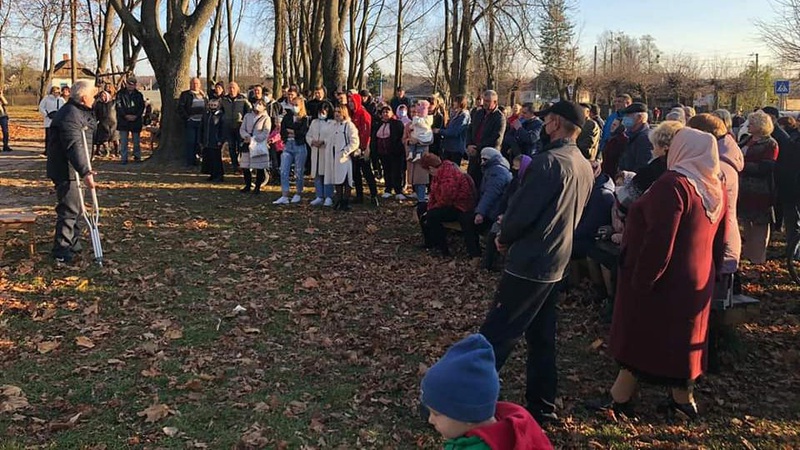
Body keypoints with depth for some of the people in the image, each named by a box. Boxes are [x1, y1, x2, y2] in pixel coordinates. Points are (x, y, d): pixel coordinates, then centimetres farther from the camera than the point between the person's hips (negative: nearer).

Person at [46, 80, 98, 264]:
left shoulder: (81, 113, 12)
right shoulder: (70, 116, -22)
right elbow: (74, 147, -32)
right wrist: (85, 173, -39)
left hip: (72, 168, 11)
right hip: (65, 170, -11)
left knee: (74, 207, 18)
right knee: (69, 209, -9)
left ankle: (73, 244, 30)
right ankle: (61, 250, -2)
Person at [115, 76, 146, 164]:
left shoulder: (138, 94, 7)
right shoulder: (120, 94, 3)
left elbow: (142, 107, 4)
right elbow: (119, 107, -3)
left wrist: (136, 116, -10)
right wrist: (126, 116, -14)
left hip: (136, 120, 1)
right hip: (123, 121, -1)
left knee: (136, 140, 7)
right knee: (123, 141, -1)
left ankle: (137, 156, 19)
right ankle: (124, 158, 4)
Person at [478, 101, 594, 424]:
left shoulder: (548, 161, -18)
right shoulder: (586, 167, 9)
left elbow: (523, 210, -20)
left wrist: (504, 237, -1)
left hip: (529, 263, -9)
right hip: (557, 262, 9)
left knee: (495, 335, -3)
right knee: (541, 336, 16)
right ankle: (541, 406, 25)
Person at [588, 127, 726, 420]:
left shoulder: (674, 184, -22)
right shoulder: (716, 188, 5)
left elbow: (659, 240, -27)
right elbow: (718, 241, 12)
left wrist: (640, 281, -22)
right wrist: (709, 272, 19)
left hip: (663, 280, -7)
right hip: (696, 281, 8)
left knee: (639, 338, 5)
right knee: (679, 337, 18)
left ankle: (619, 399, 16)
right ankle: (683, 399, 29)